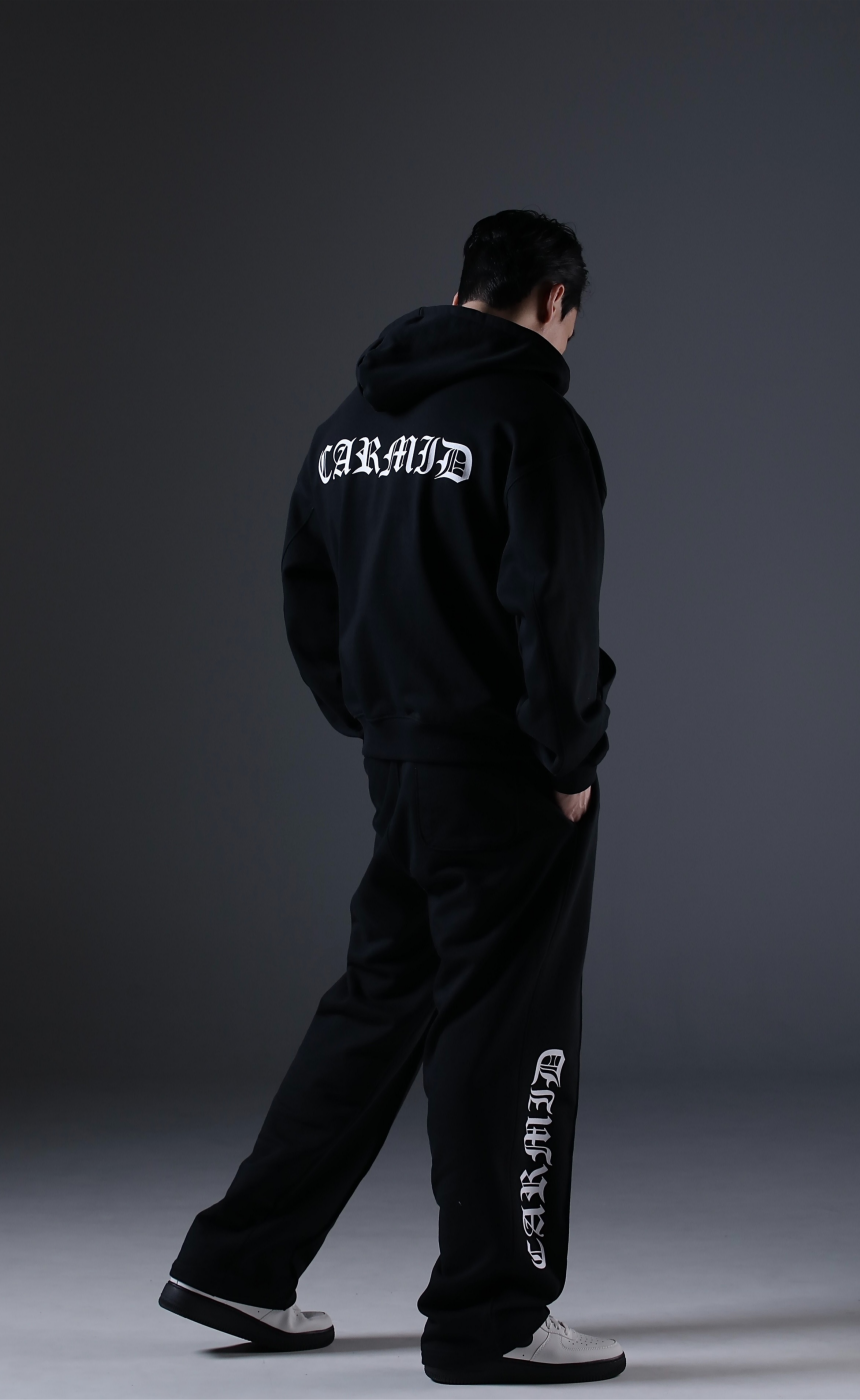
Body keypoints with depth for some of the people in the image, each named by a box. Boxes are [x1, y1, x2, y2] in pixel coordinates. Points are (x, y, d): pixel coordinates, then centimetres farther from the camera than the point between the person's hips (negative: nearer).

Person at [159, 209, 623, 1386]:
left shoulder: (353, 423, 10)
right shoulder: (531, 420, -14)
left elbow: (307, 596, 14)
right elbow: (552, 612, -20)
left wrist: (373, 724, 16)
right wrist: (569, 761, -10)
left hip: (400, 774, 8)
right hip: (506, 781, -8)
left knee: (377, 1009, 17)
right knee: (508, 1033, 0)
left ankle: (239, 1264, 19)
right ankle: (487, 1319, 6)